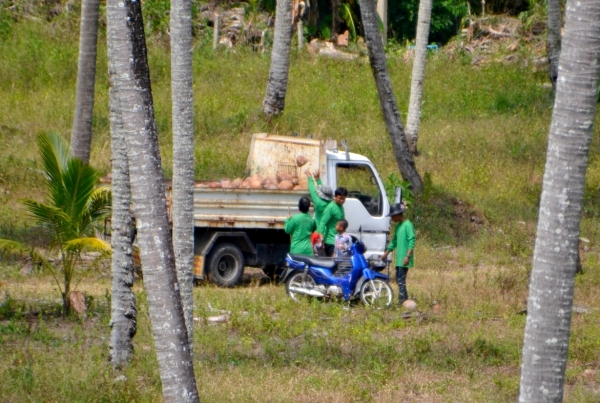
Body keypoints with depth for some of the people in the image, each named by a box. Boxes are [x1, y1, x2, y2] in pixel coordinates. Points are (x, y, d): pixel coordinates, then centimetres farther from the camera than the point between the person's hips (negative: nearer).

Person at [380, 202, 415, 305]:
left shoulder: (408, 225, -13)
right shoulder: (398, 226, 15)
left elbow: (412, 241, -18)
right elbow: (394, 241, 26)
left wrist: (407, 256, -23)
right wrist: (386, 253, 27)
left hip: (404, 259, -9)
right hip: (398, 258, 9)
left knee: (401, 280, -11)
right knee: (398, 279, 11)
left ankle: (403, 299, -10)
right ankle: (403, 299, 17)